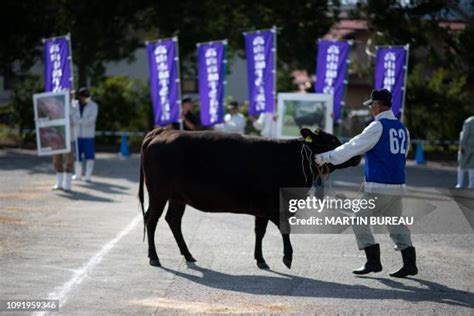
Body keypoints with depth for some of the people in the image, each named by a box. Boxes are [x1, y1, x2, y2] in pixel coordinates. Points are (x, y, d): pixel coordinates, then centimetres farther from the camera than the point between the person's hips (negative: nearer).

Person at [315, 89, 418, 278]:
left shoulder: (378, 127, -10)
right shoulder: (402, 129, 12)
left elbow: (353, 147, -9)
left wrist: (325, 158, -1)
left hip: (379, 186, -7)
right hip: (398, 185, 7)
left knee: (360, 220, 2)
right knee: (396, 224, 14)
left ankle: (373, 261, -1)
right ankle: (409, 262, 7)